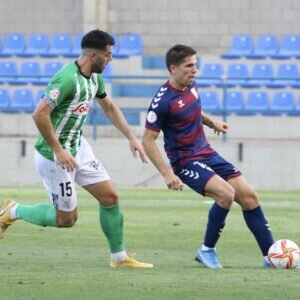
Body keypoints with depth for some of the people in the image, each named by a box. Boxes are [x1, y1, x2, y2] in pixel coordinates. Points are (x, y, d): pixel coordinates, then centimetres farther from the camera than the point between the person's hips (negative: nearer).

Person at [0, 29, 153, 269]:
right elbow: (40, 115, -29)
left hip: (78, 147, 9)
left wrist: (132, 138, 15)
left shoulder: (95, 78, 4)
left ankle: (119, 257, 17)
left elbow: (109, 107, 21)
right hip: (55, 155, -9)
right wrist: (59, 151, -25)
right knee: (66, 218, 0)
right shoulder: (67, 79, -26)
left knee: (110, 197, 4)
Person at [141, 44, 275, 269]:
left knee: (249, 197, 0)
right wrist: (167, 174, -23)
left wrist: (212, 122, 10)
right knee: (226, 193, -28)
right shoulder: (163, 101, -20)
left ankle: (270, 256, 6)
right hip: (185, 162, -8)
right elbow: (148, 140, -18)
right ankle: (207, 250, -8)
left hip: (207, 154, 8)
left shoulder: (191, 86, 3)